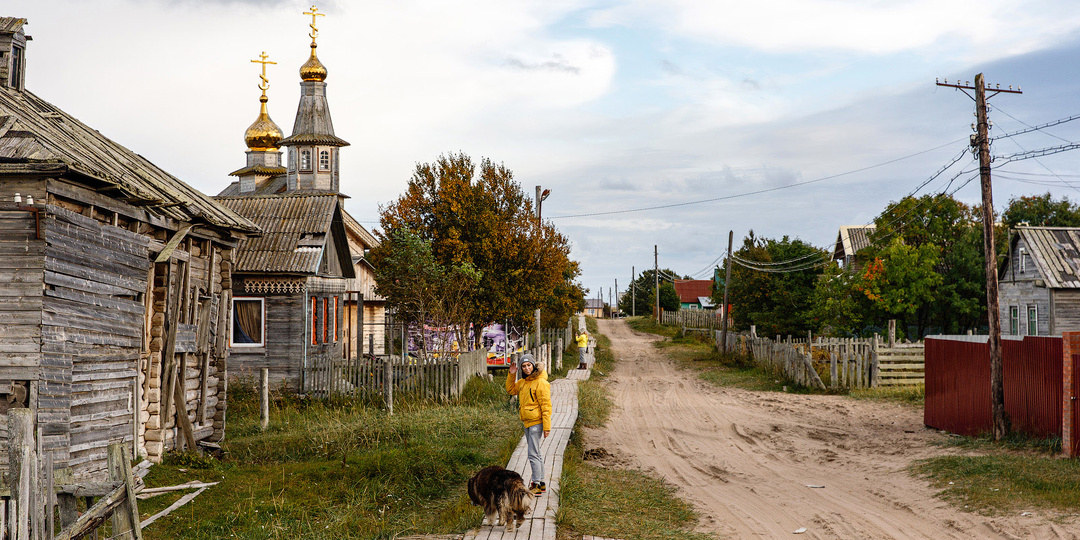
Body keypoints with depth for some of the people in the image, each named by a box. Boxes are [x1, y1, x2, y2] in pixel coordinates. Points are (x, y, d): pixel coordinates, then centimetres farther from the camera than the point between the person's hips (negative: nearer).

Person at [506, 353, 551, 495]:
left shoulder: (541, 383, -16)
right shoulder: (524, 382, 10)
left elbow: (546, 406, -17)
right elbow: (511, 390, 23)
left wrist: (547, 427, -19)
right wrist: (512, 374, 7)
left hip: (536, 423, -9)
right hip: (527, 423, 9)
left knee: (533, 454, -9)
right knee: (535, 453, 16)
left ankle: (536, 485, -5)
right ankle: (541, 484, 25)